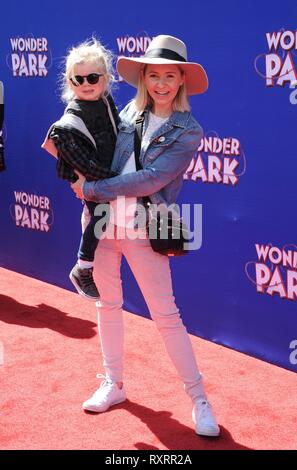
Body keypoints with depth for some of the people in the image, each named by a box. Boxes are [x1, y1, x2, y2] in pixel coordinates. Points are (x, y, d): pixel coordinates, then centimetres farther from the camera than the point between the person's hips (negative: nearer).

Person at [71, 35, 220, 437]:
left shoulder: (188, 132, -7)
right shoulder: (129, 113, 7)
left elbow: (150, 180, -17)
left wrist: (92, 190, -14)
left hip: (144, 230, -5)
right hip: (102, 221, 5)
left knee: (166, 314, -1)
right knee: (108, 303, 13)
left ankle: (199, 398, 11)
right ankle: (113, 385, 30)